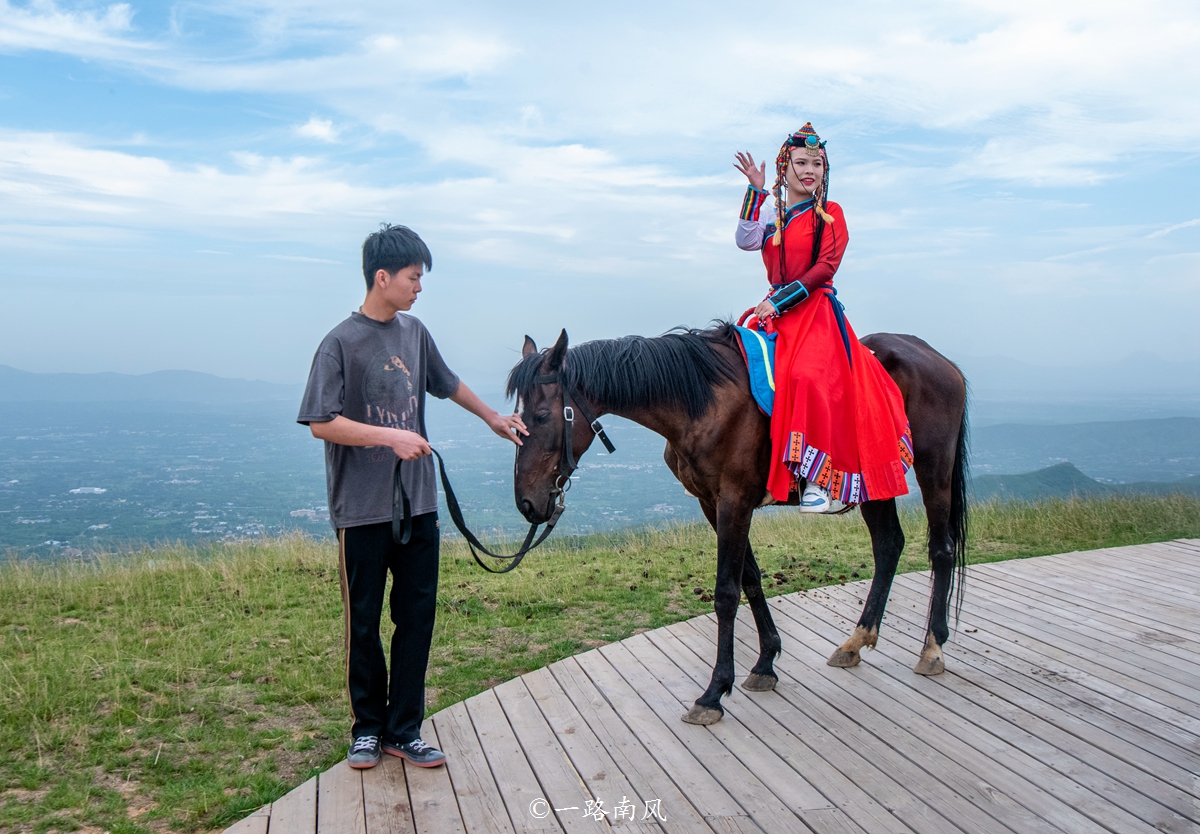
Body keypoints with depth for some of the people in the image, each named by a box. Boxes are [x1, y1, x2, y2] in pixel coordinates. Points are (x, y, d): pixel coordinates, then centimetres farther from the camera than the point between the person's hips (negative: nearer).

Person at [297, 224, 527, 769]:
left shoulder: (415, 333, 8)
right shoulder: (341, 344, -10)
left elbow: (447, 384, 25)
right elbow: (322, 424, -15)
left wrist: (493, 419, 32)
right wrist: (390, 436, -23)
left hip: (419, 504, 5)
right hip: (362, 510, -5)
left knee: (417, 619, 7)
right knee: (363, 624, 9)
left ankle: (403, 731, 19)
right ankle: (368, 727, 25)